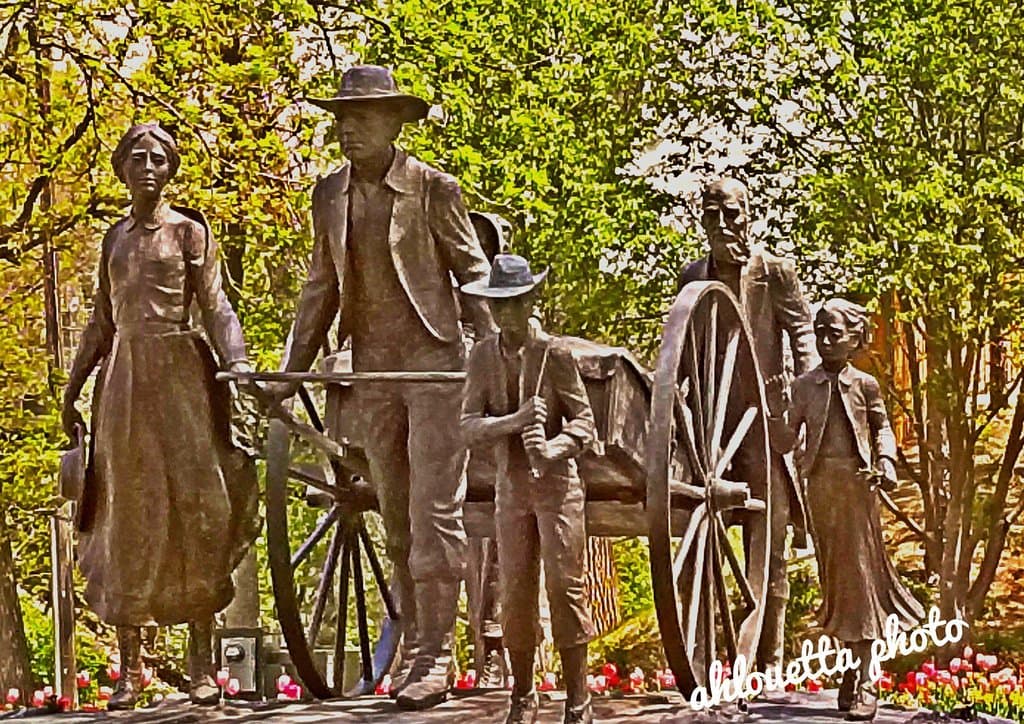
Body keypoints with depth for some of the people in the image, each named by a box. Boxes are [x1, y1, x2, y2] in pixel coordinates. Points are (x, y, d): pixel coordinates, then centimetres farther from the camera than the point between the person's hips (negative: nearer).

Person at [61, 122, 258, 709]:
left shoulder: (188, 230, 3)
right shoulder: (116, 236, 16)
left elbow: (216, 306, -2)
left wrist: (238, 363, -17)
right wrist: (73, 387, 16)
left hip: (180, 371, -4)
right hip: (124, 376, 4)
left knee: (191, 505, -8)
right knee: (127, 514, 2)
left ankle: (203, 664, -5)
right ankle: (131, 664, 7)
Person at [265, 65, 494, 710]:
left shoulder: (433, 189, -6)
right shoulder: (330, 194, 8)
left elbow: (474, 274, -3)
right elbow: (321, 288, 15)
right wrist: (291, 371, 11)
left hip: (434, 363, -5)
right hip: (373, 371, 5)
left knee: (433, 513, -7)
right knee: (397, 517, 9)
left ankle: (436, 658, -4)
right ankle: (418, 650, 16)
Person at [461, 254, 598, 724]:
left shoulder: (554, 354, -7)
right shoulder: (482, 358, 3)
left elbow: (584, 421, -6)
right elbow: (469, 426, -4)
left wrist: (552, 448, -26)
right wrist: (514, 421, -23)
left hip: (557, 485, -3)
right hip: (511, 487, 3)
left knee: (564, 587, -6)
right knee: (515, 593, 4)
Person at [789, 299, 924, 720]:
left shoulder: (864, 384, 3)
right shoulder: (804, 385, 5)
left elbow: (881, 427, 11)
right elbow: (790, 432, 6)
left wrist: (886, 463, -5)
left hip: (856, 484, -2)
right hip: (820, 485, 2)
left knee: (861, 574, -3)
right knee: (835, 577, 7)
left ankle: (865, 682, 0)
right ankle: (851, 670, 18)